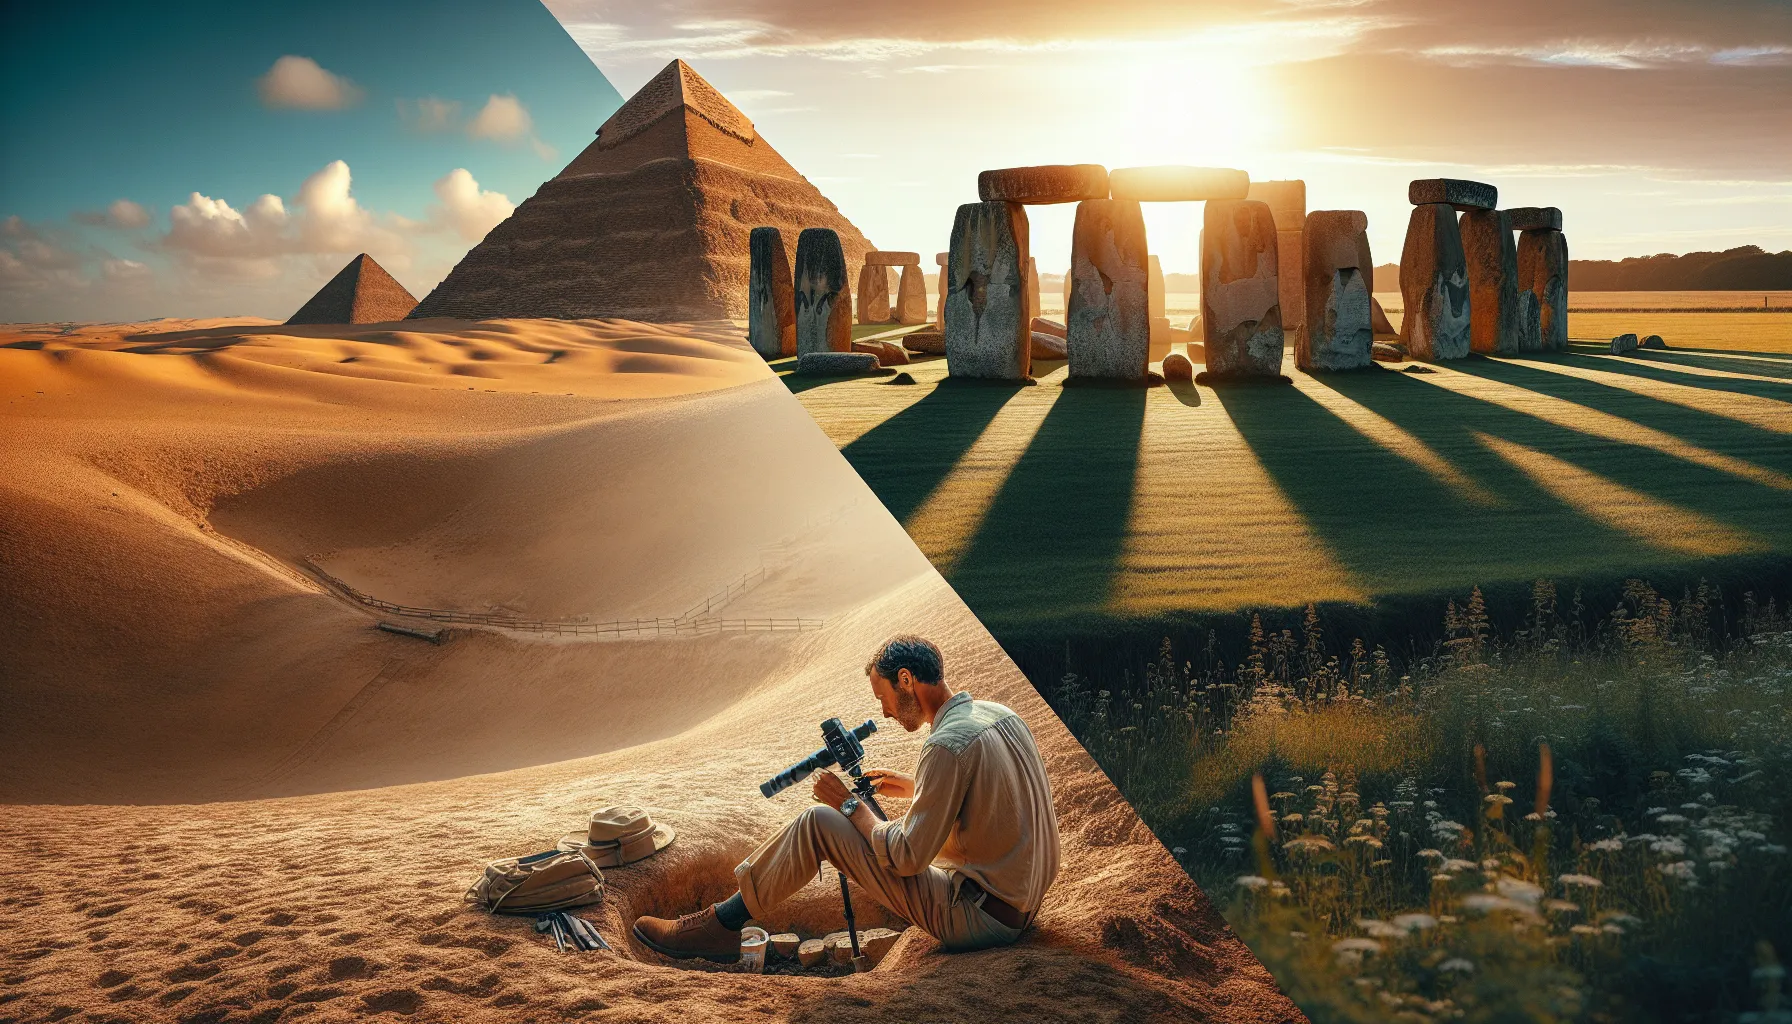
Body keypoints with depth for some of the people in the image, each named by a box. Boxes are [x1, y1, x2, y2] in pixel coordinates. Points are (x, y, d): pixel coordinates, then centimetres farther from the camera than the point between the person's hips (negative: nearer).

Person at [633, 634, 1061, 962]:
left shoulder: (947, 745, -20)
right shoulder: (1002, 715, 8)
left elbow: (907, 858, -18)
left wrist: (850, 805, -4)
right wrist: (914, 788, 18)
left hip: (978, 919, -9)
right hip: (1021, 904, 9)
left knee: (817, 823, -6)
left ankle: (721, 925, 8)